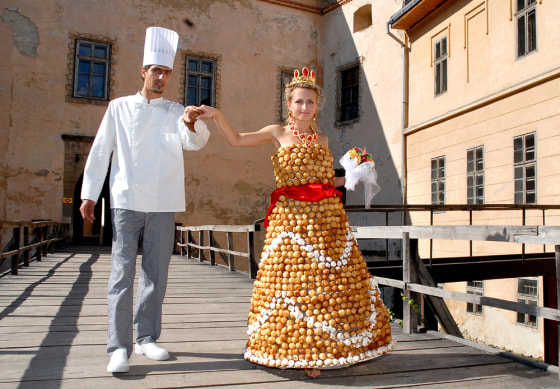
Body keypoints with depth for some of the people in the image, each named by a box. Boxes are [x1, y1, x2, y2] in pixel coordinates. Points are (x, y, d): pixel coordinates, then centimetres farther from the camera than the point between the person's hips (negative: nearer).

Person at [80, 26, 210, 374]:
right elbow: (100, 152, 8)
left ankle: (147, 338, 20)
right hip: (126, 201, -1)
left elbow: (196, 141, -10)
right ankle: (119, 347, 3)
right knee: (123, 273, -4)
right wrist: (89, 194, 3)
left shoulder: (176, 112, 10)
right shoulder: (119, 108, 9)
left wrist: (192, 125, -33)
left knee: (156, 274, 6)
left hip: (163, 205, 2)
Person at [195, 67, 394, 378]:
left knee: (329, 280, 4)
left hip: (326, 218, 4)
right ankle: (302, 352, 11)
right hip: (291, 218, -3)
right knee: (293, 280, -3)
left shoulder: (322, 139, 17)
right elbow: (236, 140, 4)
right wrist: (217, 116, -8)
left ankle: (322, 348, 20)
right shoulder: (278, 133, 8)